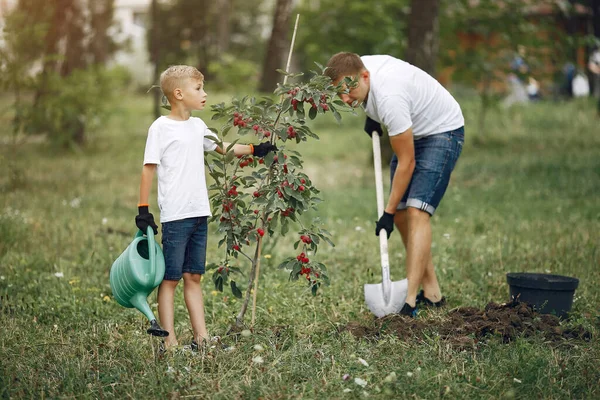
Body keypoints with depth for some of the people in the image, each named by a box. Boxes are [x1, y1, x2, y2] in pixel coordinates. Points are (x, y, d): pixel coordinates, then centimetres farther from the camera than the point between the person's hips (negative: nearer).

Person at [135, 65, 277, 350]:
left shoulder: (197, 126, 13)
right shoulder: (160, 128, -7)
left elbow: (222, 147, 28)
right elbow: (149, 168, -8)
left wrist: (256, 150, 25)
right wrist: (143, 209, -11)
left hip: (199, 213, 7)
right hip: (175, 216, -7)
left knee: (193, 277, 12)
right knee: (170, 278, -2)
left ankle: (201, 337, 15)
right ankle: (169, 342, 1)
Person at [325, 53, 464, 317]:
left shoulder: (389, 98, -37)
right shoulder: (356, 68, -12)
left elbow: (406, 163, -29)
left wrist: (388, 212, -24)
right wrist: (371, 116, 4)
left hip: (442, 131, -9)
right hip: (413, 131, 9)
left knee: (416, 212, -22)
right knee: (401, 215, 6)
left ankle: (409, 303, -27)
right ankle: (431, 292, 14)